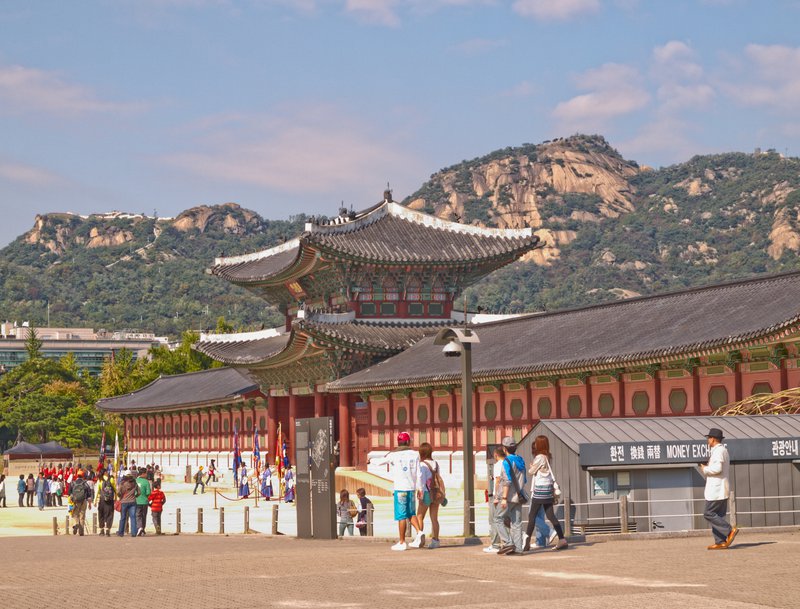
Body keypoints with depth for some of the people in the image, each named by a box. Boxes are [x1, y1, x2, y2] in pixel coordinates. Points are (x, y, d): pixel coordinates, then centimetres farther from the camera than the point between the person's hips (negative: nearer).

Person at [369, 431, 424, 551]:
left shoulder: (394, 455, -3)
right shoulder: (415, 454, 5)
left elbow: (380, 461, 11)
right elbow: (419, 472, 2)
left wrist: (371, 460, 32)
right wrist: (420, 488, 5)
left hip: (400, 488, -3)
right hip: (412, 488, 3)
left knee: (401, 516, -1)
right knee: (411, 513, 16)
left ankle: (402, 543, 1)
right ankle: (419, 532, -6)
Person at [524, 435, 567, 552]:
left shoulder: (540, 458, -14)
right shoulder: (547, 457, 10)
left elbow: (531, 472, -6)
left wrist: (531, 467, 12)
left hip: (540, 490, -8)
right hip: (548, 489, 8)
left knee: (532, 516, -2)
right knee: (551, 515, 7)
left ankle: (527, 542, 0)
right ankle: (562, 539, 1)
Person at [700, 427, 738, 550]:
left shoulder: (718, 451, -13)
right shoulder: (724, 450, 20)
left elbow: (717, 468, -25)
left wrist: (705, 469, -10)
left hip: (716, 489, -10)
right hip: (722, 489, 10)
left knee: (709, 514, -9)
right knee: (718, 515, 9)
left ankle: (730, 530, -15)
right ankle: (720, 542, 5)